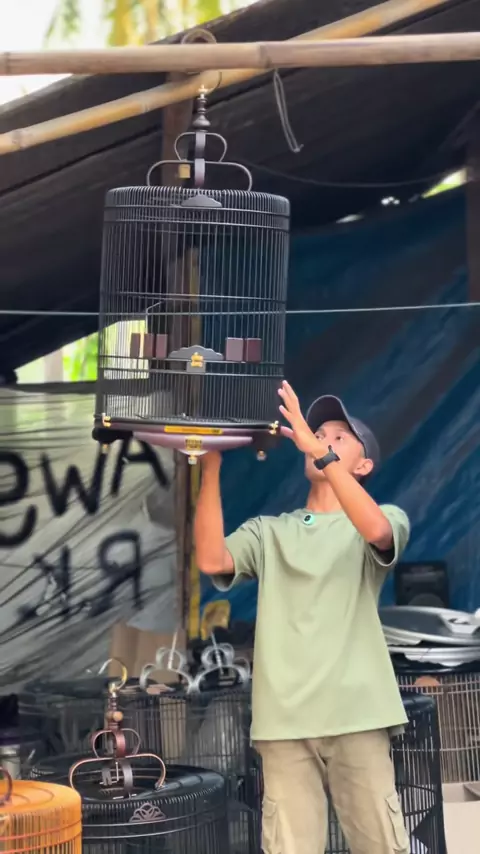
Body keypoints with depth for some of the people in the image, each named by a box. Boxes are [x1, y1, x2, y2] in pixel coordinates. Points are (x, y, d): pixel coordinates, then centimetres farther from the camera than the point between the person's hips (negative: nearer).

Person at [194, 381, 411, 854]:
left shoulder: (386, 517, 12)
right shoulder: (268, 531, 19)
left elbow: (376, 530, -14)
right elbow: (211, 560, 0)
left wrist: (321, 453, -20)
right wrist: (210, 467, -6)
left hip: (356, 715, -2)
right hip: (284, 719, 2)